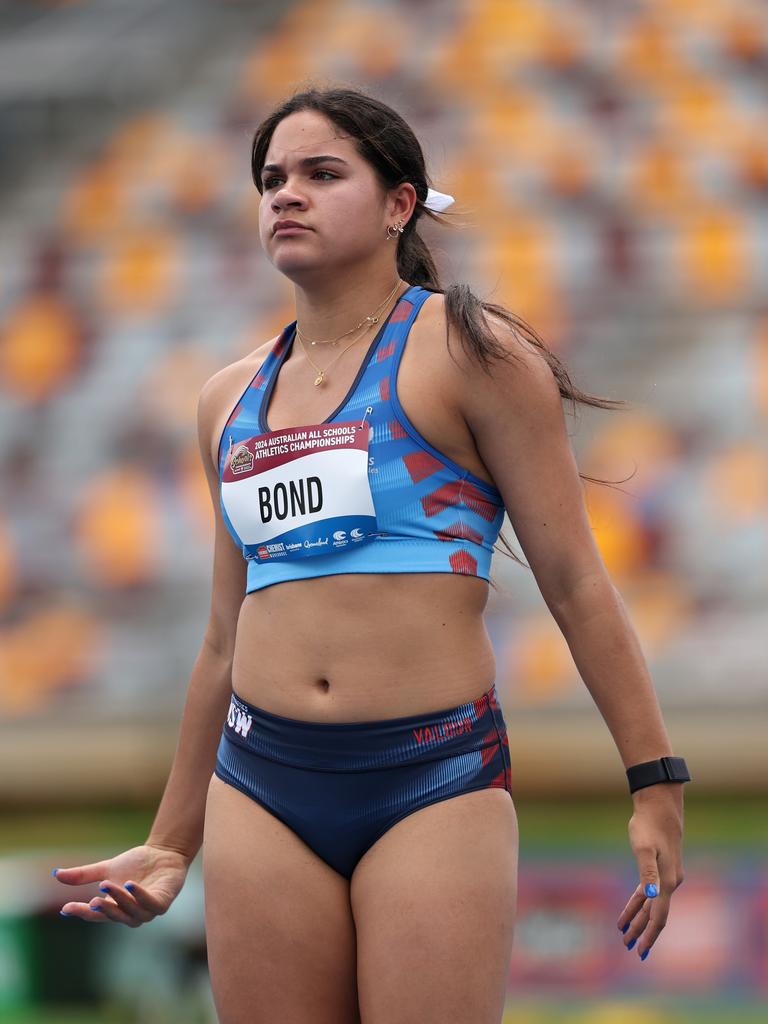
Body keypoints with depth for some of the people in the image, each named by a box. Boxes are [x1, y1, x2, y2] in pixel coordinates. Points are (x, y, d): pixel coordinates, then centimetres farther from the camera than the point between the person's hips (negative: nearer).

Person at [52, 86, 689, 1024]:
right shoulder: (230, 400, 16)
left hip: (435, 782, -5)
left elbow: (575, 584, -2)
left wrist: (654, 786, -6)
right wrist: (170, 845, 24)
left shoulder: (469, 354, 0)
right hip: (261, 786, 5)